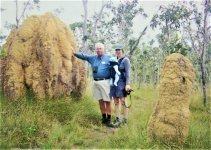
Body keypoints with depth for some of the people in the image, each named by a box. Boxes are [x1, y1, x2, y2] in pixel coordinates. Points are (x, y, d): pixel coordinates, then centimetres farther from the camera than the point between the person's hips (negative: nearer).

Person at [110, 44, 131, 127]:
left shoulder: (125, 60, -5)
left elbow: (128, 73, -11)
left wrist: (128, 84, -20)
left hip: (121, 83, -6)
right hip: (114, 83, 6)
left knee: (123, 102, -4)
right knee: (116, 102, 7)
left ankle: (125, 120, 4)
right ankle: (117, 120, 12)